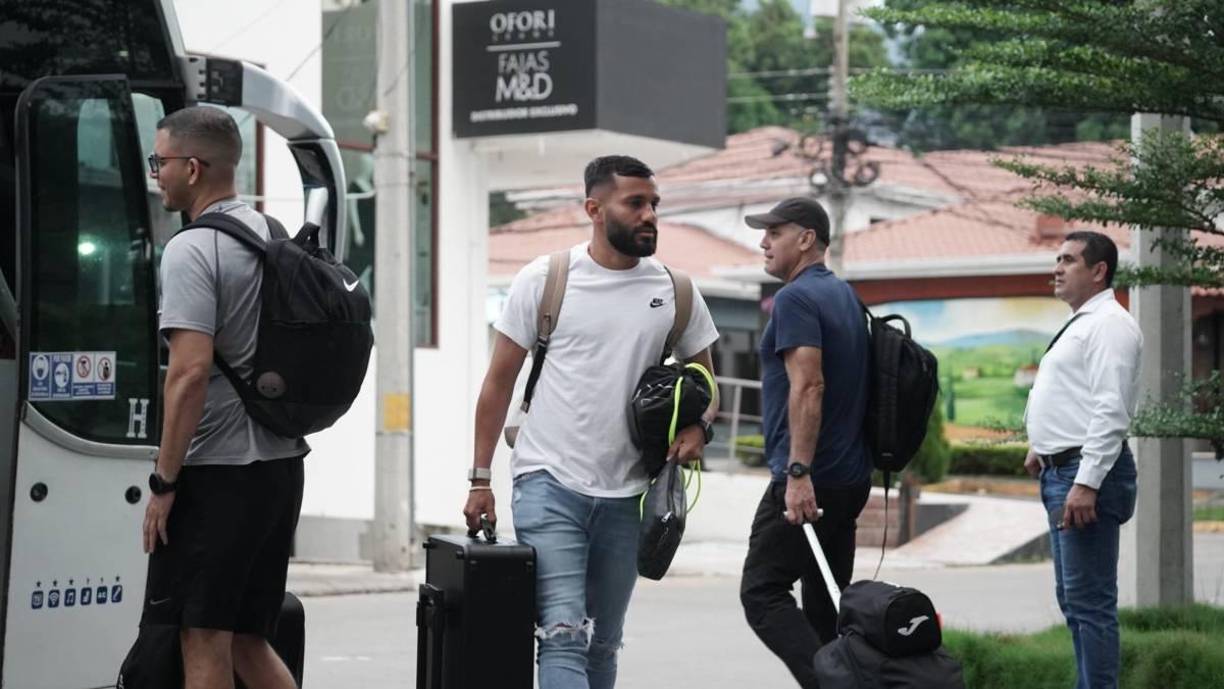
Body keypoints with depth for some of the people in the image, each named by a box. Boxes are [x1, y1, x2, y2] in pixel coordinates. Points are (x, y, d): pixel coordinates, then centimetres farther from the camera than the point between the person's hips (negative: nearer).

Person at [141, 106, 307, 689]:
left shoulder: (192, 250, -12)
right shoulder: (274, 239, 14)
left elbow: (191, 371, -21)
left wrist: (163, 482, -17)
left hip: (219, 471, -8)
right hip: (281, 464, 8)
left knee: (203, 641, -3)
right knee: (248, 641, 15)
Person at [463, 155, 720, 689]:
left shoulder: (675, 292, 5)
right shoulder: (544, 279, -3)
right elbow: (500, 381, 3)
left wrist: (699, 427, -8)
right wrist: (480, 479, 1)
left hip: (626, 494, 4)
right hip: (549, 484, -4)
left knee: (604, 644, 13)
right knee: (563, 633, -17)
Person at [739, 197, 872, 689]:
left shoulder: (796, 298, -12)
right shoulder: (845, 295, 17)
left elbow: (808, 387, -22)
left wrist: (799, 473, -25)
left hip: (807, 480, -9)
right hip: (850, 477, 9)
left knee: (762, 593, -7)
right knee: (826, 605, 11)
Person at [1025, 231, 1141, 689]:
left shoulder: (1108, 324, -13)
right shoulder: (1081, 324, 19)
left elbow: (1110, 410, -21)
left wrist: (1088, 483, -25)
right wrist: (1042, 446, 17)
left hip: (1088, 471, -11)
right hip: (1061, 471, 11)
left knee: (1090, 601, -10)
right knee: (1072, 598, 15)